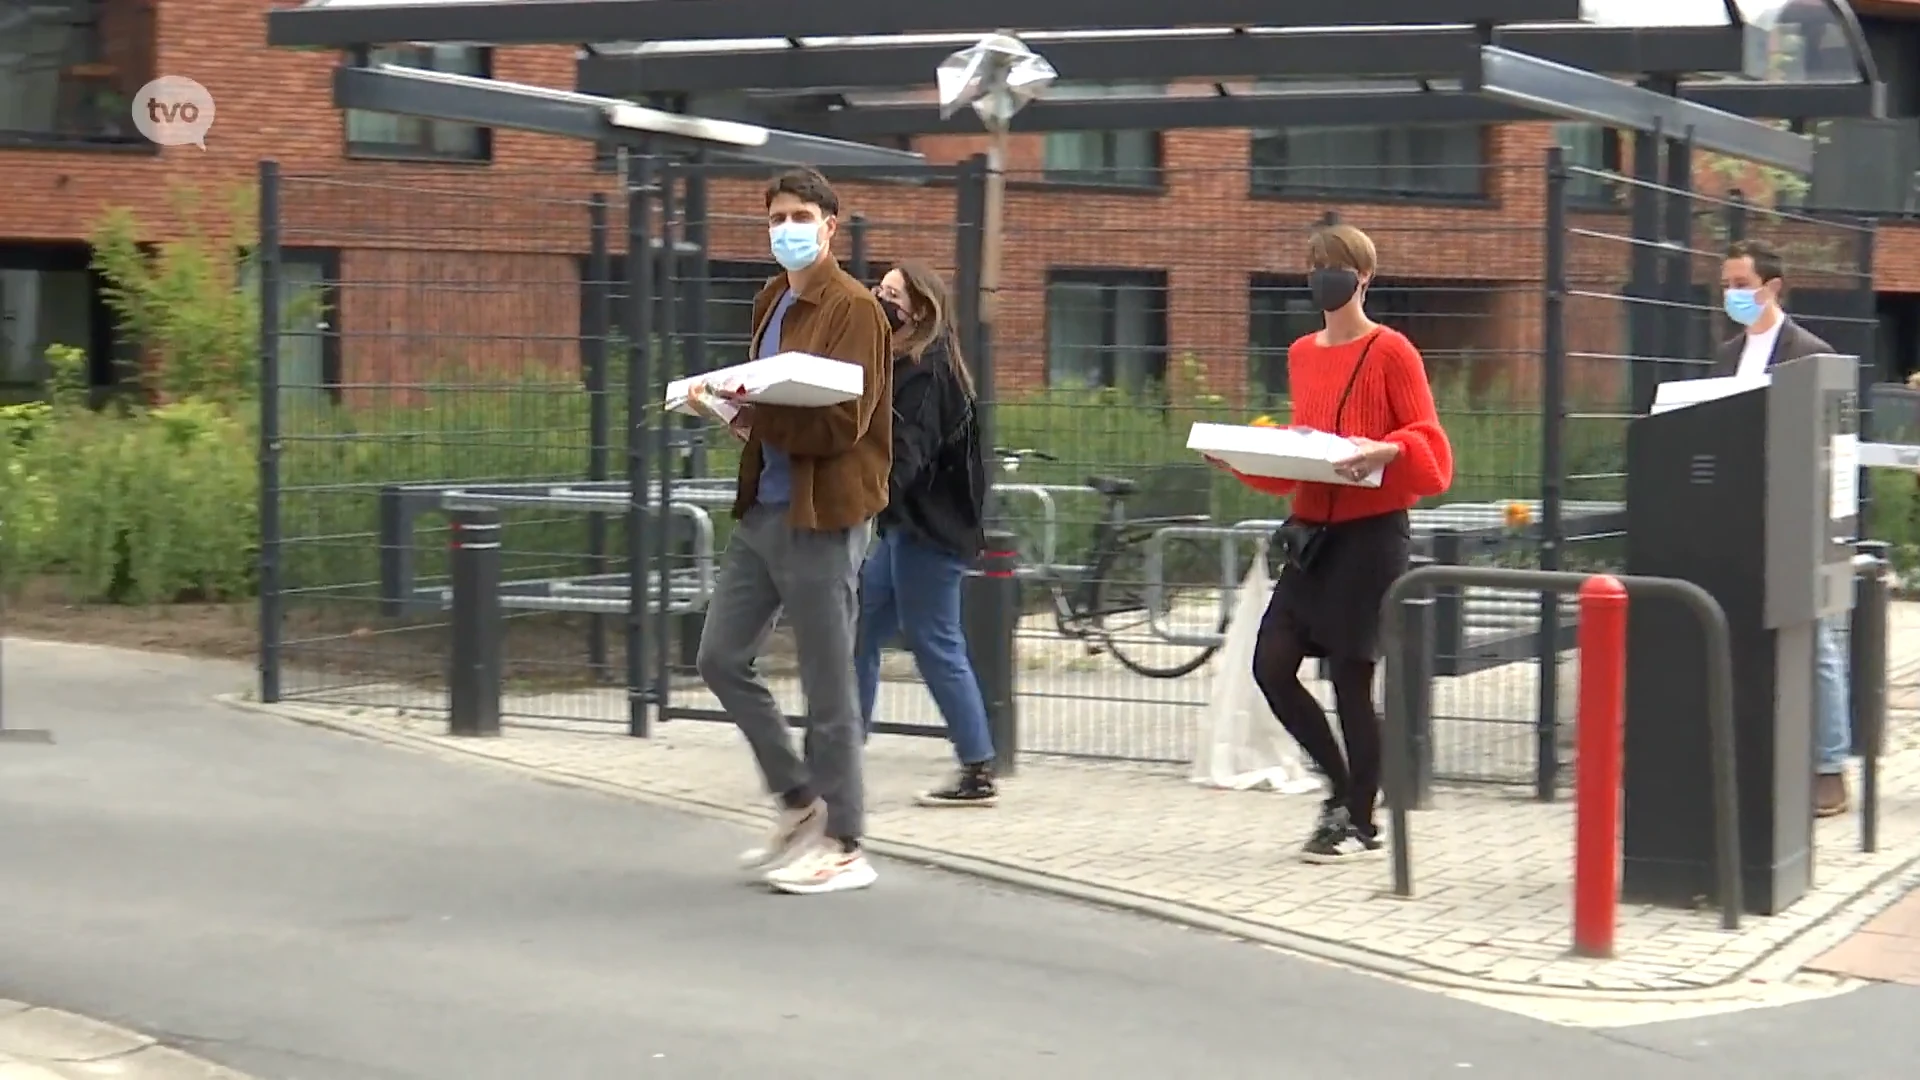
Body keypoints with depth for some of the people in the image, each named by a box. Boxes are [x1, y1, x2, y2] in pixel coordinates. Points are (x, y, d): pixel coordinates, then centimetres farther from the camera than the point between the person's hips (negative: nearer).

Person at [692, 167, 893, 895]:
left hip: (821, 516, -8)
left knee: (827, 688, -1)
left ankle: (845, 847, 11)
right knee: (721, 658, 10)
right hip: (763, 508, 8)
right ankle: (800, 799, 23)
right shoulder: (770, 303, 14)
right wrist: (741, 411, -4)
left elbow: (843, 422, -17)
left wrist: (756, 415, -24)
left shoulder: (853, 308, -11)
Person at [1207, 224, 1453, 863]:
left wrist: (1384, 452, -27)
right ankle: (1343, 790, 18)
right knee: (1272, 666, 0)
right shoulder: (1302, 355, 14)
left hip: (1371, 530, -6)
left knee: (1350, 676, -4)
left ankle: (1360, 822, 10)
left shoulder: (1390, 352, -5)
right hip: (1312, 528, 7)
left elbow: (1430, 445, -8)